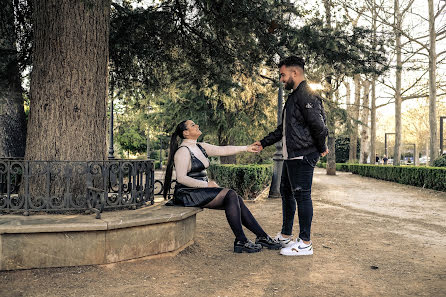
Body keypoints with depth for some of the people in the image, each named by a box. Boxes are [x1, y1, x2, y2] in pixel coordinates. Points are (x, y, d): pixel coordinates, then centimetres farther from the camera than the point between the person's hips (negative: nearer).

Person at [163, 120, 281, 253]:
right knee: (231, 195, -21)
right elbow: (181, 178, -19)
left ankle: (262, 237, -7)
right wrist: (207, 184, -18)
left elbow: (223, 150, 11)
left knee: (236, 200, -9)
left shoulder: (200, 147, 14)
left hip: (201, 189, 8)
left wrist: (246, 148, 6)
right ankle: (241, 241, -17)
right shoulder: (183, 151, -12)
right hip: (189, 194, -8)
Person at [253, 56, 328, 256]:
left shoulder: (306, 95, -12)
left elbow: (318, 124, -19)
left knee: (302, 195, -6)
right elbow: (283, 128, 26)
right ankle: (285, 236, 28)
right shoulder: (294, 97, 21)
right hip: (291, 156, 11)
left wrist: (321, 148, -7)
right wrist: (264, 143, 25)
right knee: (286, 193, 16)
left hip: (303, 156, -11)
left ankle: (305, 244, 2)